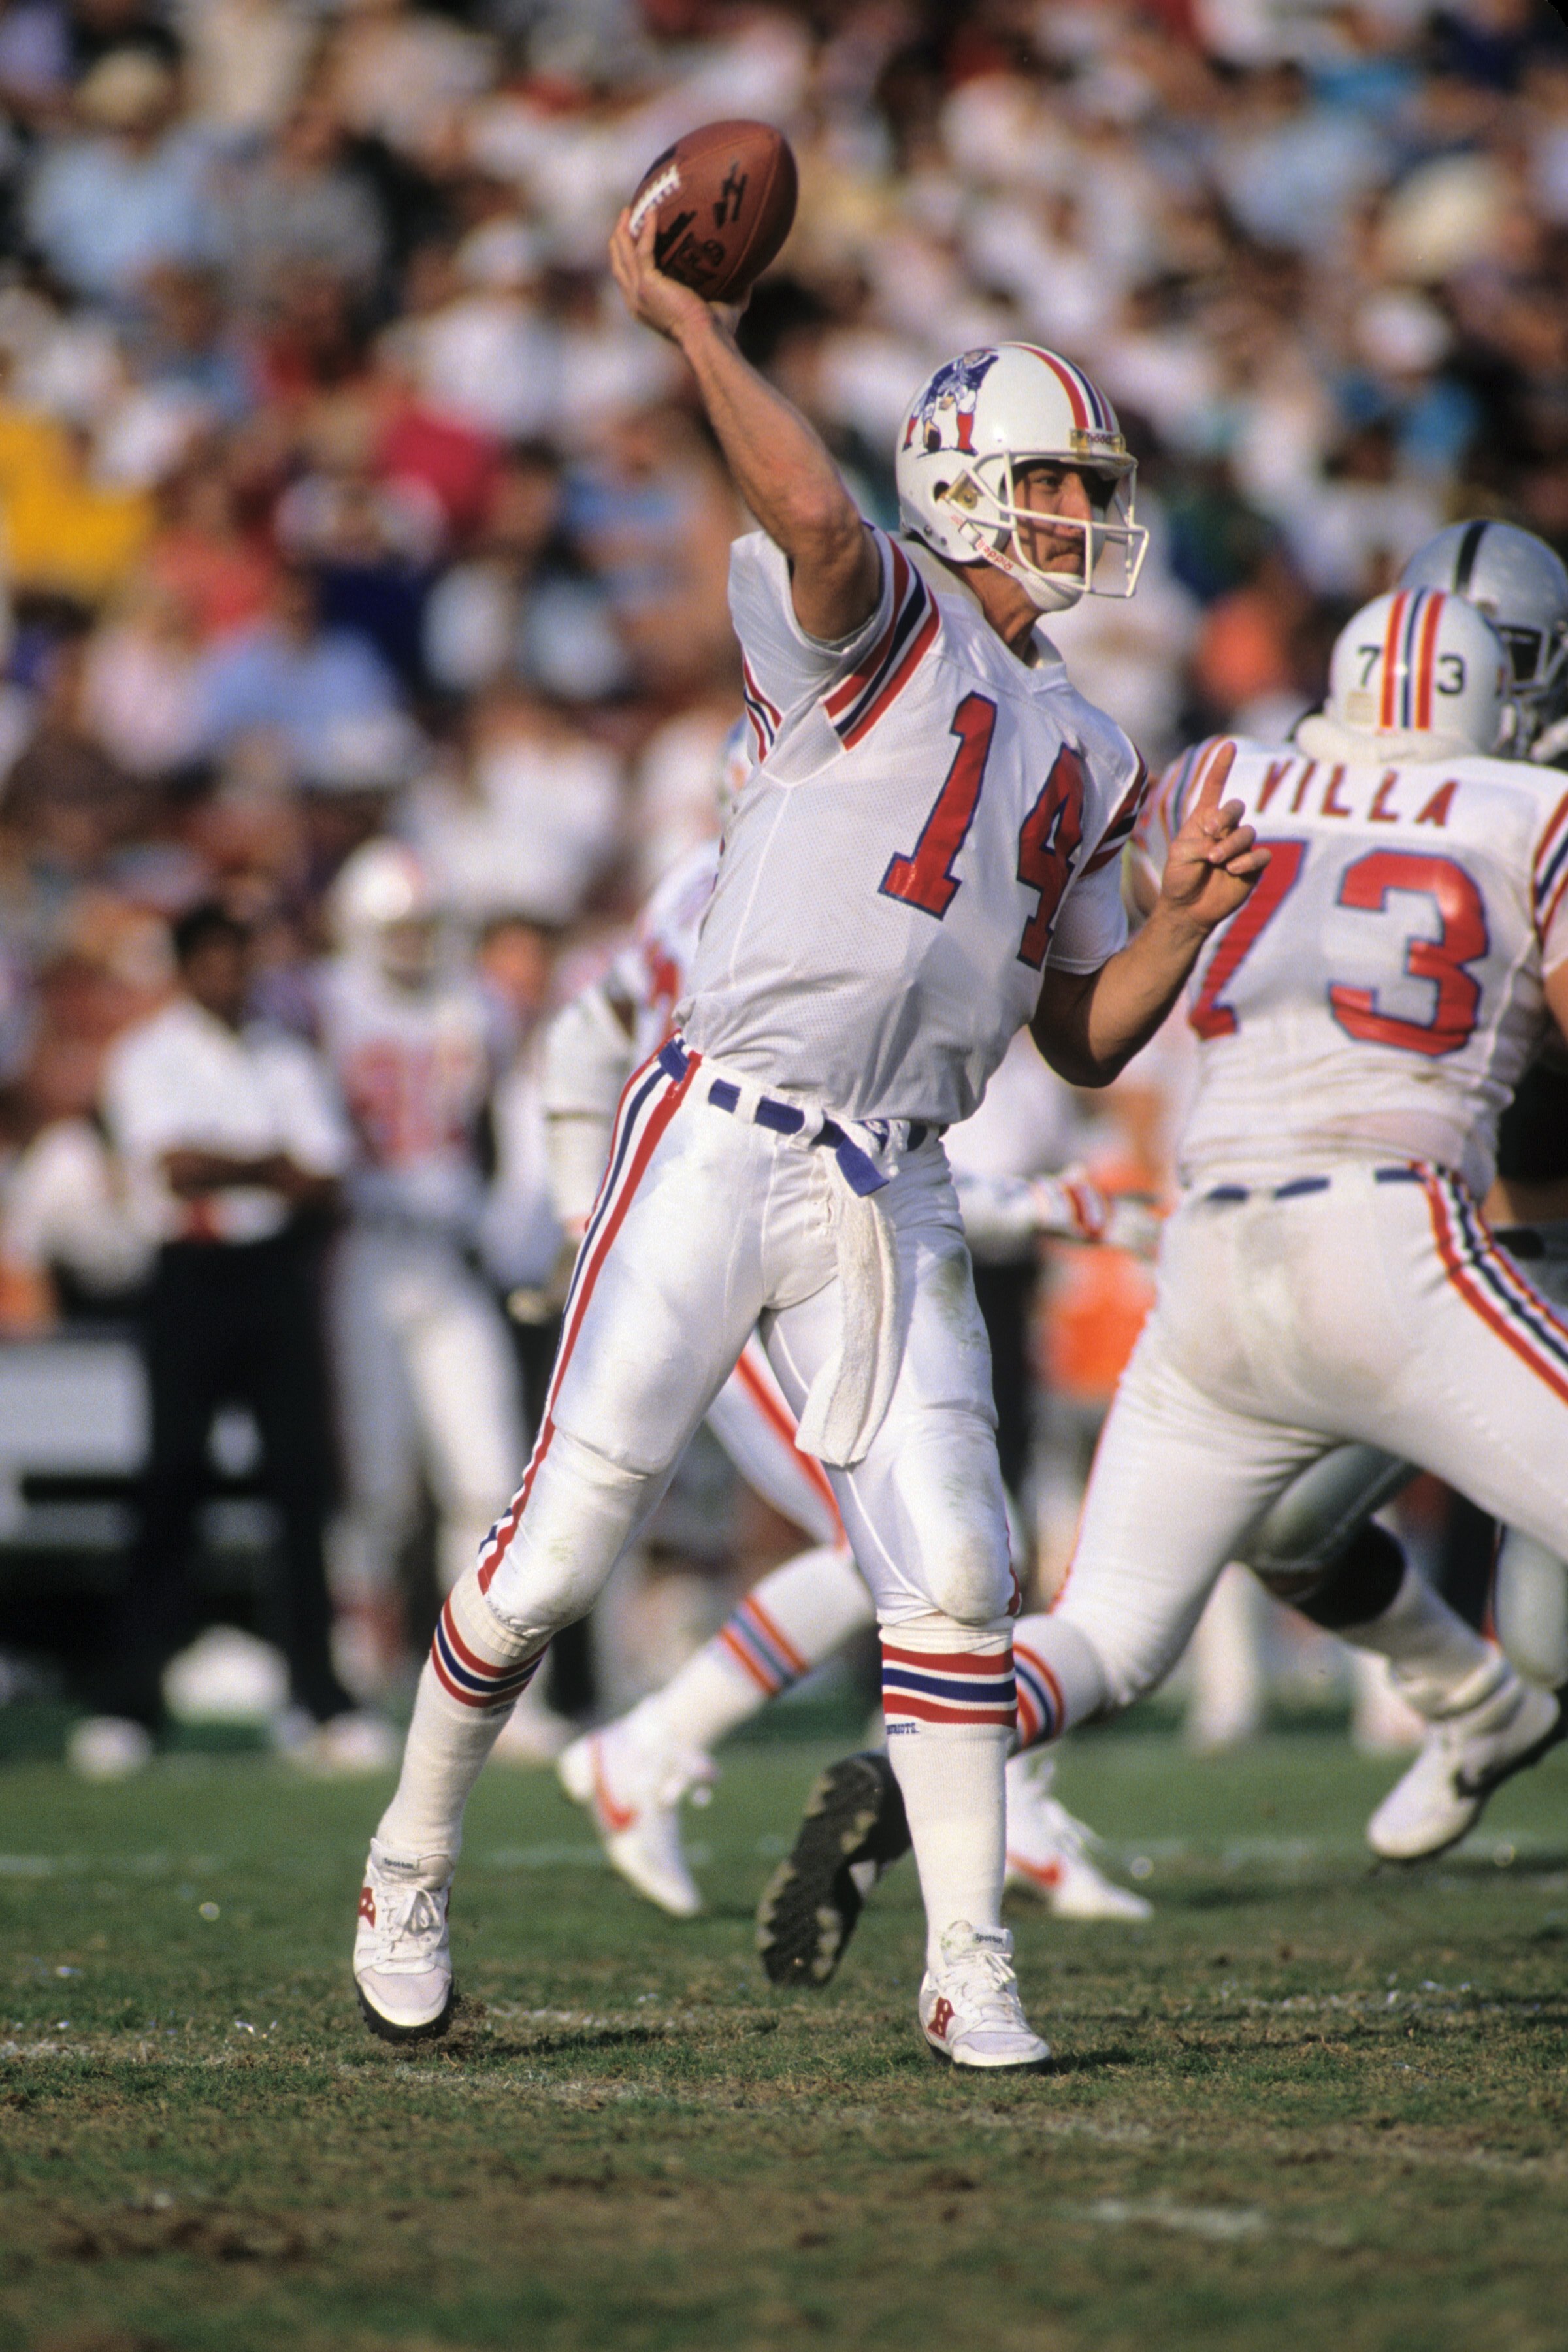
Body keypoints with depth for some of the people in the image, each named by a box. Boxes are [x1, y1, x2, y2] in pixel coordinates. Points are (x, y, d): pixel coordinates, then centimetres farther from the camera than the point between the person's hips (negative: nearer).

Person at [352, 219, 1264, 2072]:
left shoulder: (1081, 757, 19)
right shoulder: (878, 618, -1)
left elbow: (1084, 1042, 21)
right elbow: (813, 516, -27)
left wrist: (1182, 919, 5)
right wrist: (681, 318, -22)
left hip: (892, 1199, 6)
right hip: (721, 1143, -6)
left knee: (953, 1570, -5)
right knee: (559, 1551, -3)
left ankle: (967, 1967, 3)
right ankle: (407, 1876, 17)